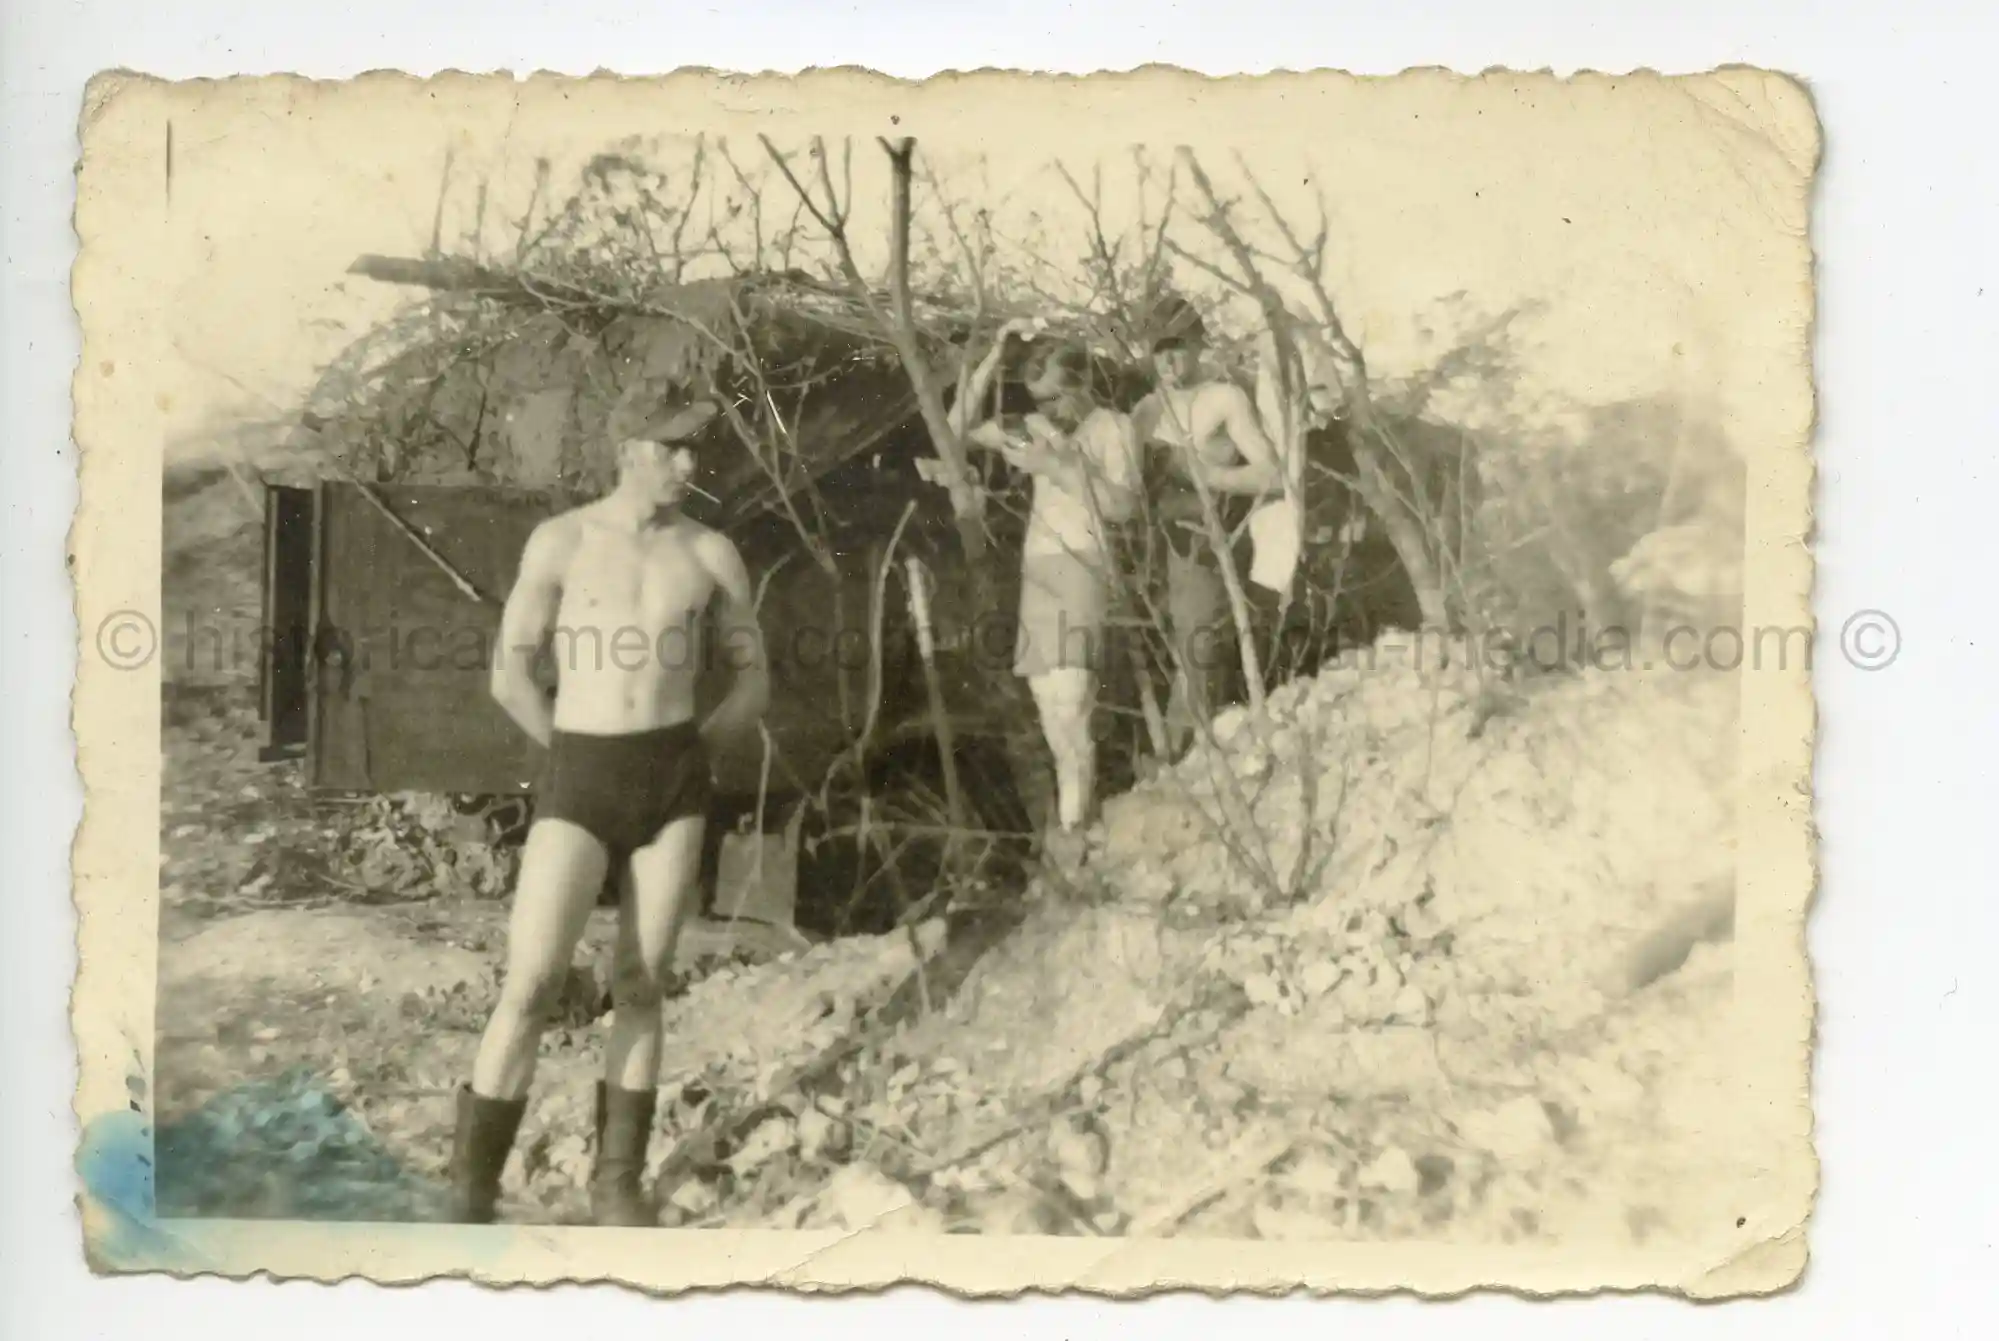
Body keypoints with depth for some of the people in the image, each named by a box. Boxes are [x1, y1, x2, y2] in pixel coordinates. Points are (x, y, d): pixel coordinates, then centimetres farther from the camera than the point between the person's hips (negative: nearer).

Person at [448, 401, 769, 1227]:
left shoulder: (713, 554, 4)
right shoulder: (558, 541, -2)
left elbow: (754, 680, 13)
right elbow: (509, 676, 0)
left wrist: (688, 752, 4)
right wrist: (585, 761, 3)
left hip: (675, 786, 2)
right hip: (577, 787, -2)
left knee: (640, 986, 4)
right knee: (529, 987, -9)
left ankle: (616, 1189, 14)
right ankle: (470, 1198, -2)